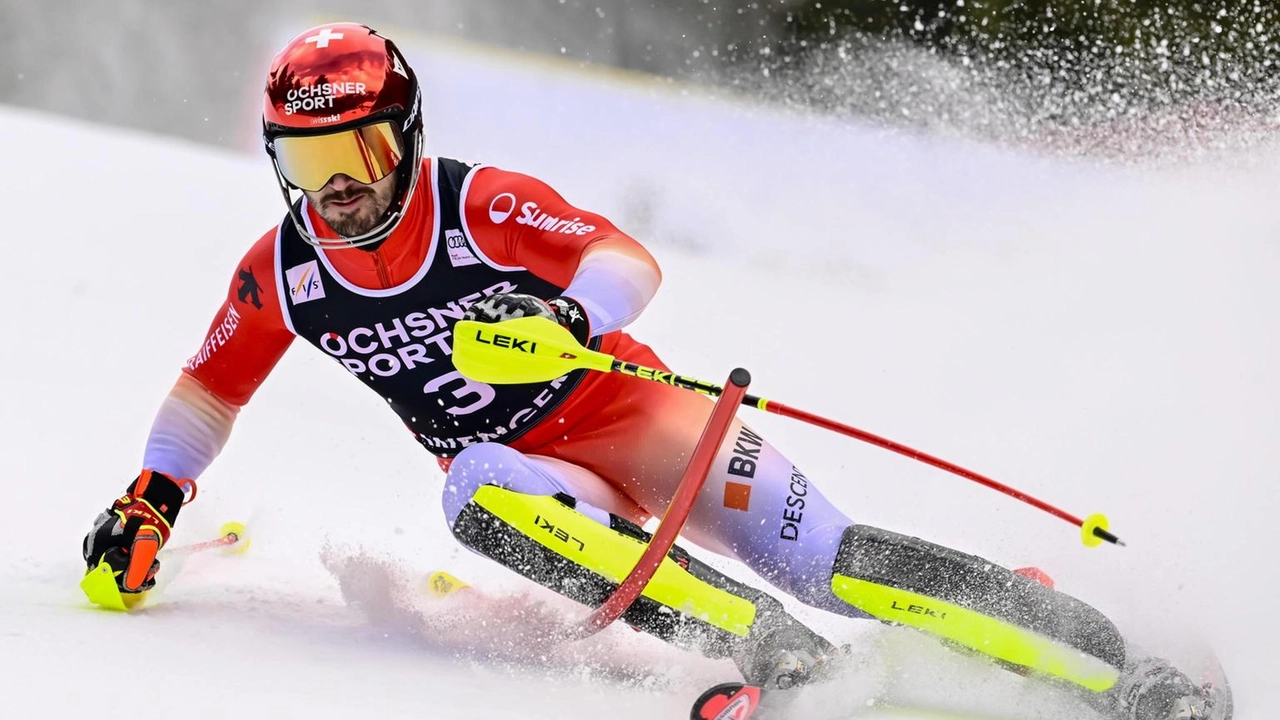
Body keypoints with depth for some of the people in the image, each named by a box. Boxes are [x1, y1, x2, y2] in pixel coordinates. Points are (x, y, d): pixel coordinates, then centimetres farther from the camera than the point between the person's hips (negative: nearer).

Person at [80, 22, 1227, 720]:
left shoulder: (482, 206, -18)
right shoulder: (281, 273, -5)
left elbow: (629, 264, -24)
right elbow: (209, 390, 11)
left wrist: (567, 316, -44)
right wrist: (151, 498, 2)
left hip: (617, 410, -3)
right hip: (512, 458, 3)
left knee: (823, 557, -21)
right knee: (480, 495, -36)